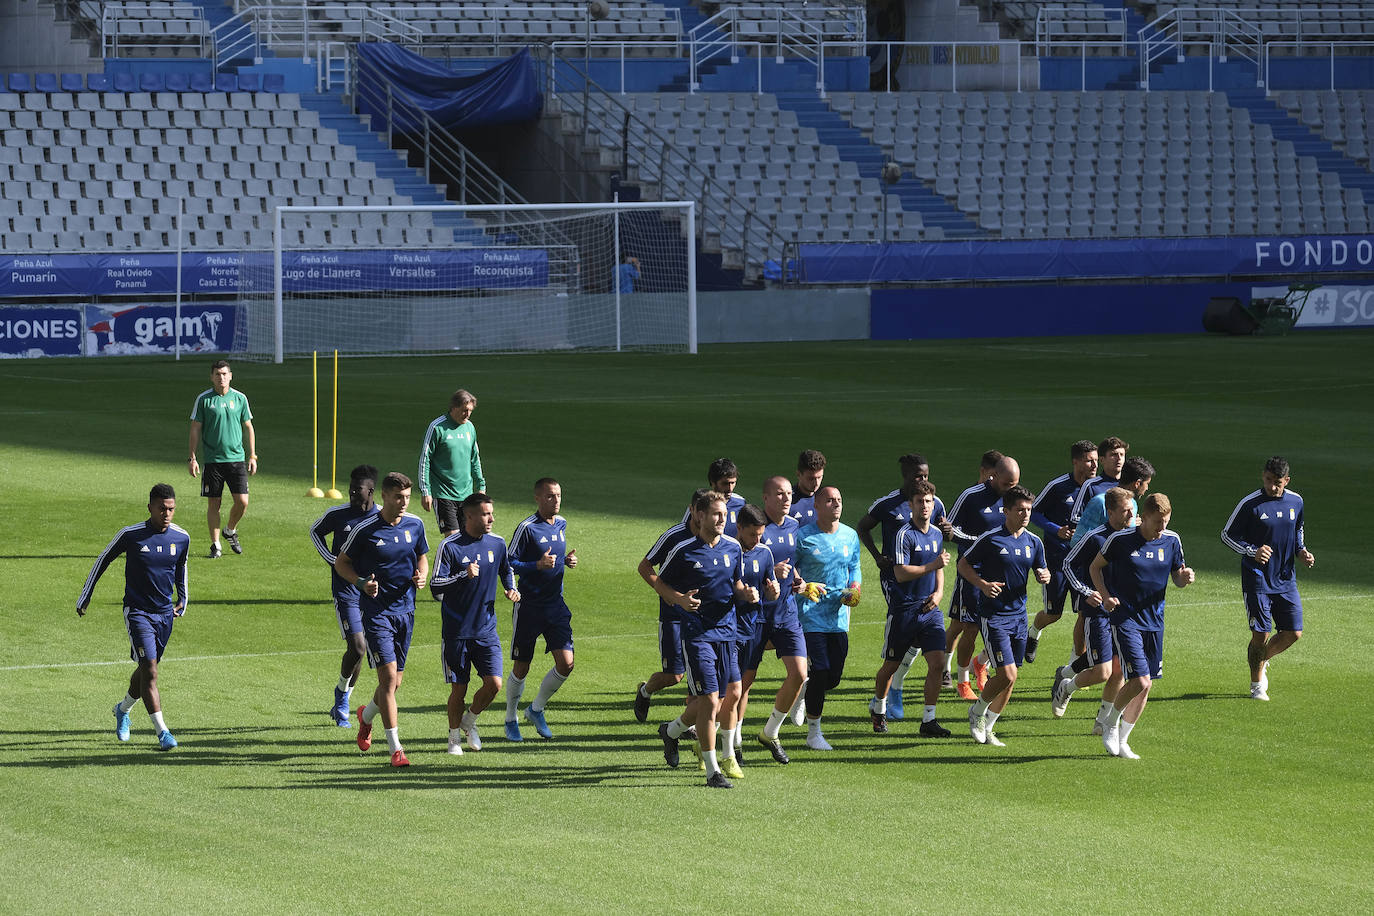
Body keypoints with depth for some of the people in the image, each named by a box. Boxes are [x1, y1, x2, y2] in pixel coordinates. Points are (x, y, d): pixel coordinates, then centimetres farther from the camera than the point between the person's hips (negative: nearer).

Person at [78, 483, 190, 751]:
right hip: (137, 611, -5)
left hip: (165, 613, 5)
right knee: (150, 670, -15)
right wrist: (85, 596, 7)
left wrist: (182, 599, 19)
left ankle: (123, 709, 44)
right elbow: (103, 560, 2)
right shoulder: (130, 535, -13)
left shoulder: (182, 537, -2)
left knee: (147, 669, 16)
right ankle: (161, 732, -15)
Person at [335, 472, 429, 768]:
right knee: (388, 675, -14)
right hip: (376, 611, -5)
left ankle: (366, 715, 44)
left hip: (405, 609, 5)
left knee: (396, 681, 12)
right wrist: (361, 582, -17)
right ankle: (395, 749, -13)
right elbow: (341, 562, 0)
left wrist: (421, 575, -3)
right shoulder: (365, 530, -11)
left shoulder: (415, 525, 2)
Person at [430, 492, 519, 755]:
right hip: (456, 632, -4)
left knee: (494, 684, -7)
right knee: (459, 689, 3)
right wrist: (464, 575, -28)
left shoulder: (497, 543, 3)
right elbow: (435, 586, -15)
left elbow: (507, 570, 25)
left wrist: (512, 589, 5)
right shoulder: (450, 546, -12)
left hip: (486, 630, 4)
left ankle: (469, 721, 21)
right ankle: (455, 737, 25)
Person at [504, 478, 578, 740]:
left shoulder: (562, 524, 8)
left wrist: (567, 560, 3)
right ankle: (511, 719, 24)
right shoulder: (527, 528, -13)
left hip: (555, 604, 5)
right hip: (528, 607, -5)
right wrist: (538, 565, -25)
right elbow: (509, 564, -12)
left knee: (566, 664, -4)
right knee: (521, 668, 4)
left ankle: (536, 709, 18)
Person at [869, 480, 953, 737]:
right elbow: (901, 573, -19)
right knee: (891, 665, 7)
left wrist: (939, 592, 9)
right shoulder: (904, 535, -12)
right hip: (903, 608, -5)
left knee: (937, 662, -9)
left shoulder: (936, 534, 11)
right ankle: (878, 708, 32)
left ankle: (928, 719, -3)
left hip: (929, 609, 5)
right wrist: (933, 565, -21)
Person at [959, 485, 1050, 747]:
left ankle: (987, 727, 22)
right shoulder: (990, 539, -10)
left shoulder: (1034, 542, 6)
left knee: (1010, 678, 7)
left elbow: (1040, 572, 19)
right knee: (1007, 674, -14)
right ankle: (976, 712, 11)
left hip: (1019, 615, 6)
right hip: (993, 615, -6)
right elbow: (963, 564, -2)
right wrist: (983, 584, -18)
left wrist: (1044, 576, -6)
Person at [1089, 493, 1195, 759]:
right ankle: (1111, 724, 10)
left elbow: (1177, 577, 13)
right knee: (1140, 681, -16)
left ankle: (1121, 741, 24)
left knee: (1145, 686, 8)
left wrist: (1185, 578, -11)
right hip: (1125, 619, -5)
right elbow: (1095, 567, 3)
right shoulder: (1121, 540, -10)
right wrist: (1105, 596, -11)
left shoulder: (1171, 541, 1)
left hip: (1154, 621, 5)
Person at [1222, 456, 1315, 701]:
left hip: (1286, 580, 5)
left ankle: (1262, 659, 30)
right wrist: (1253, 552, -18)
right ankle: (1257, 684, 14)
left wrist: (1302, 552, 3)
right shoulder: (1250, 504, -11)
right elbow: (1227, 535, -4)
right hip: (1257, 579, -5)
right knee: (1260, 634, -6)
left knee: (1294, 633, 2)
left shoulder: (1296, 502, 4)